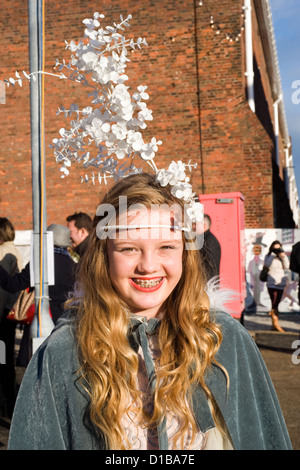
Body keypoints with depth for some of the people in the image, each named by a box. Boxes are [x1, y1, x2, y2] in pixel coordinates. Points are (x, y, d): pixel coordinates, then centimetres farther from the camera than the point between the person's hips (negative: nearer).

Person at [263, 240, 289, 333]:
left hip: (281, 283, 4)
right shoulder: (268, 256, 2)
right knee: (274, 304, -9)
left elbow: (286, 267, 2)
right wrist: (273, 254, -15)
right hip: (272, 283, -4)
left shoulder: (282, 256, 13)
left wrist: (283, 256, -8)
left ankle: (274, 324, 13)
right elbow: (267, 264, -16)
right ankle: (276, 324, -9)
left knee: (276, 303, 8)